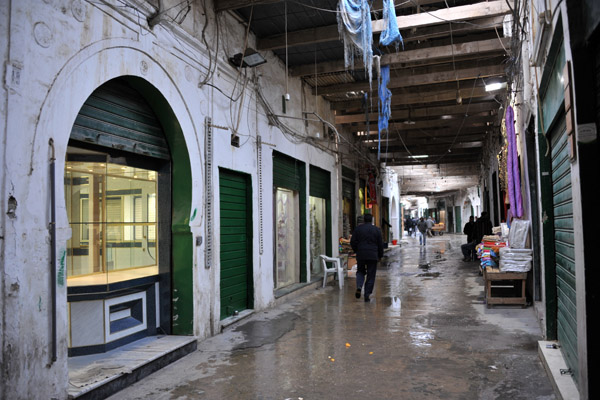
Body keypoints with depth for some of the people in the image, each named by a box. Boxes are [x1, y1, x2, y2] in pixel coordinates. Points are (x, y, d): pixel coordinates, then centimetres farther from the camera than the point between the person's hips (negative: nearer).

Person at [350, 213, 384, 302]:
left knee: (360, 272, 19)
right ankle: (367, 296, 4)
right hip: (373, 256, -1)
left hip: (360, 255, 1)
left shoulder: (358, 229, 2)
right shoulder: (377, 230, 2)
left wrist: (356, 251, 16)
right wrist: (380, 255, 15)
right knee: (371, 276, 5)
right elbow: (380, 244, 4)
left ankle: (359, 287, -6)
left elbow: (352, 242, 1)